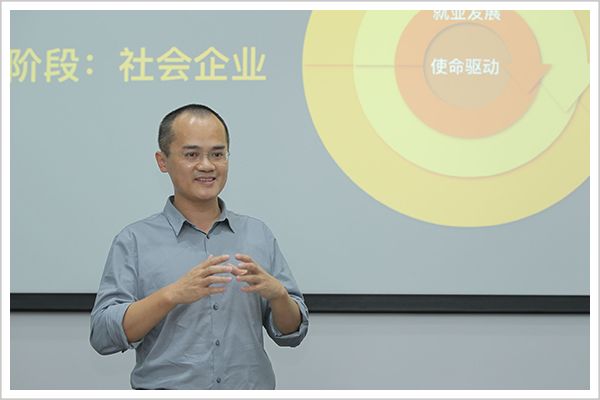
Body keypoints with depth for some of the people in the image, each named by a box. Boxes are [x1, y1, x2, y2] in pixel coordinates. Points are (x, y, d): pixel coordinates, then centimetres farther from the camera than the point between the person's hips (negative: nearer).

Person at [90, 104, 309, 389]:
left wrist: (276, 292, -11)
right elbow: (103, 335, -7)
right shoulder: (134, 241, 1)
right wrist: (173, 294, -19)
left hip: (251, 389, 2)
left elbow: (292, 333, 9)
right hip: (166, 388, -2)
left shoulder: (259, 234, 9)